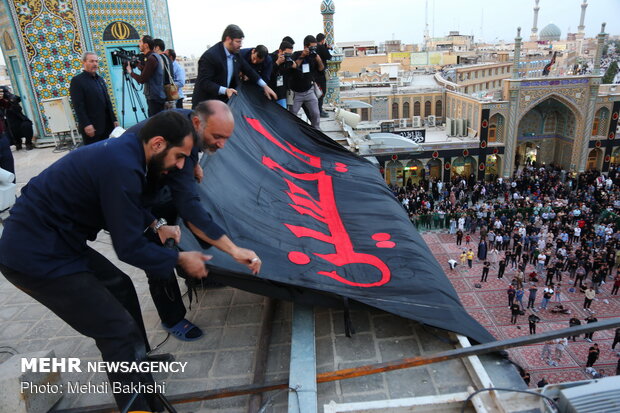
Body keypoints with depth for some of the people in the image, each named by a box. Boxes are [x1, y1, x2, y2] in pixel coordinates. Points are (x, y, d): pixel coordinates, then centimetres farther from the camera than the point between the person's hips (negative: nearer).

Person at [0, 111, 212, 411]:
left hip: (50, 240, 10)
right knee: (118, 330, -6)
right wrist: (180, 259, -8)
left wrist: (155, 225, 8)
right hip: (37, 257, -10)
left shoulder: (122, 150, 2)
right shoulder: (122, 167, -27)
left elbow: (124, 207, 21)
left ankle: (139, 360, 37)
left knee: (119, 287, 20)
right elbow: (130, 249, -20)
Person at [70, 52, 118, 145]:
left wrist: (114, 119, 14)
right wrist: (86, 124, -20)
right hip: (91, 127, -6)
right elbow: (78, 106, -12)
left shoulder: (100, 79, 19)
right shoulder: (77, 81, -4)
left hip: (107, 126, 7)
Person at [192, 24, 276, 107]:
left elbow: (248, 70, 16)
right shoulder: (210, 56, -19)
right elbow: (204, 82, -24)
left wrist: (264, 86, 10)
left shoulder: (236, 53, 3)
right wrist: (225, 90, -32)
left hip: (225, 101, 7)